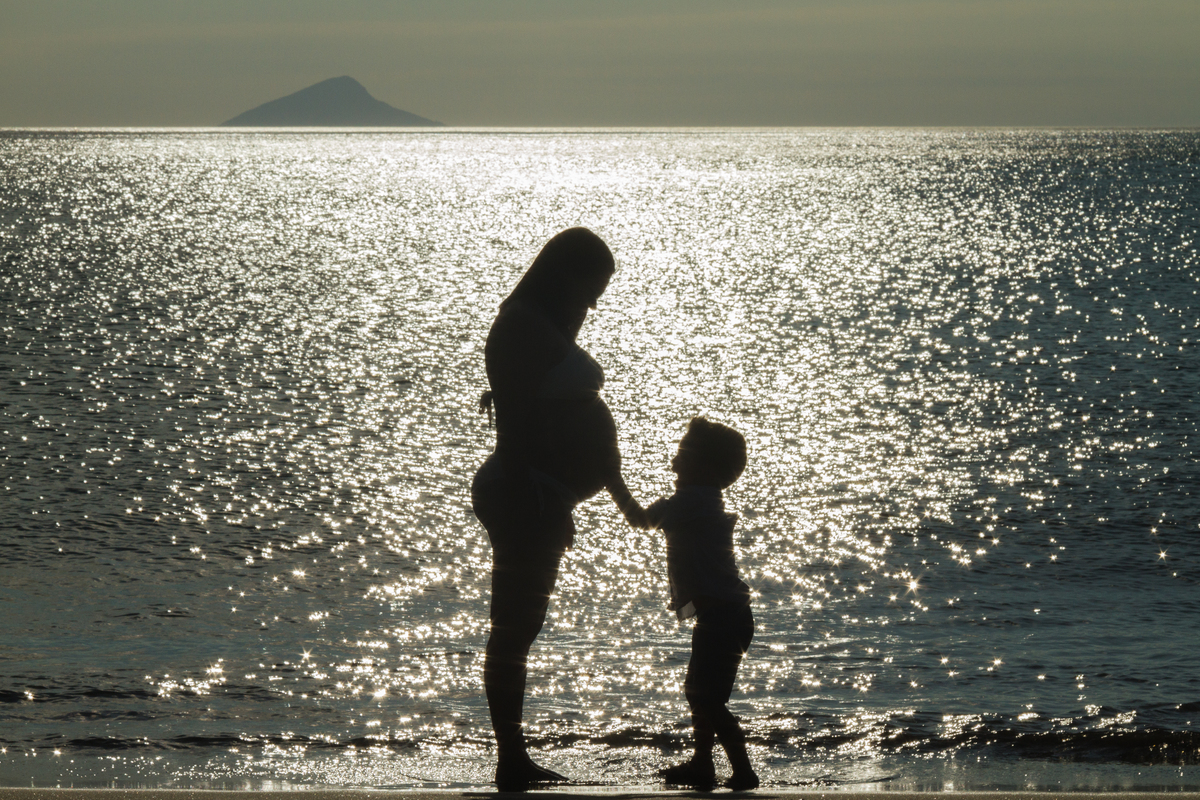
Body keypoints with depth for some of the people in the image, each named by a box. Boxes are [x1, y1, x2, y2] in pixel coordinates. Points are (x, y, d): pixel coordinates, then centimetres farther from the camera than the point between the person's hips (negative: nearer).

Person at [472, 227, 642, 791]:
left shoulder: (550, 329, 18)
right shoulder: (520, 330, -14)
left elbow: (586, 425, 24)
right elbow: (513, 427, -21)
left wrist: (620, 494, 26)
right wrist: (528, 506, -25)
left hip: (543, 497, 10)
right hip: (524, 496, -10)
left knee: (519, 628, 13)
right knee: (513, 629, -6)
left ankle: (515, 760, 18)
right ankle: (511, 764, -4)